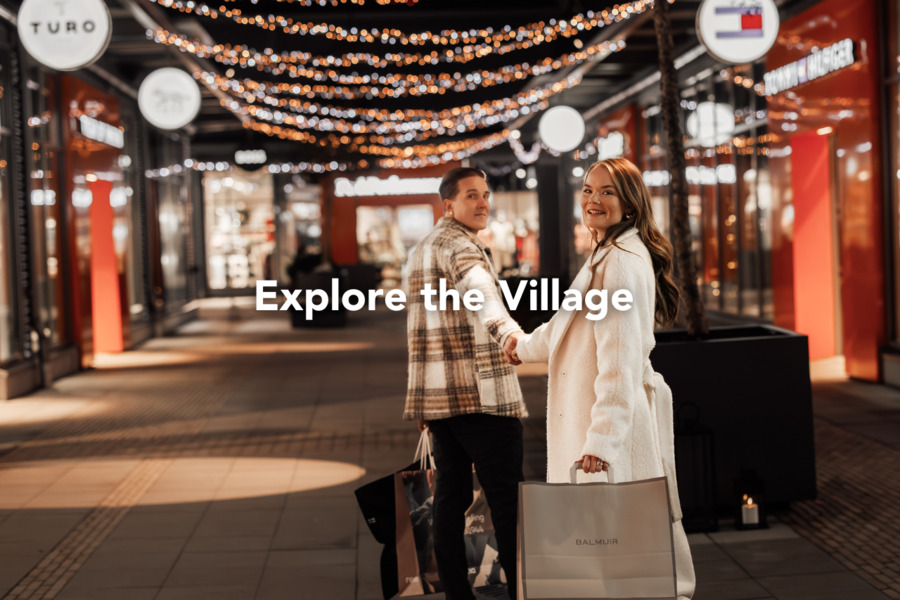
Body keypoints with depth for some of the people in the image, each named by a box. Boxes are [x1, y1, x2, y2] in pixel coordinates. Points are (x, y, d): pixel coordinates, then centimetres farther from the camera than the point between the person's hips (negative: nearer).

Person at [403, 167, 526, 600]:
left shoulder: (422, 249, 20)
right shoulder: (459, 245, -9)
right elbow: (480, 292, -32)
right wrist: (511, 333, -51)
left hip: (437, 394, 9)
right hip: (480, 393, -9)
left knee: (451, 492, 9)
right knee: (507, 498, -5)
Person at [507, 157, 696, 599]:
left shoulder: (624, 260, -15)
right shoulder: (604, 255, 18)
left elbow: (621, 358, -22)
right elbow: (571, 324, 35)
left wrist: (602, 440, -27)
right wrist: (527, 346, 50)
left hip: (618, 416, -10)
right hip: (599, 414, 10)